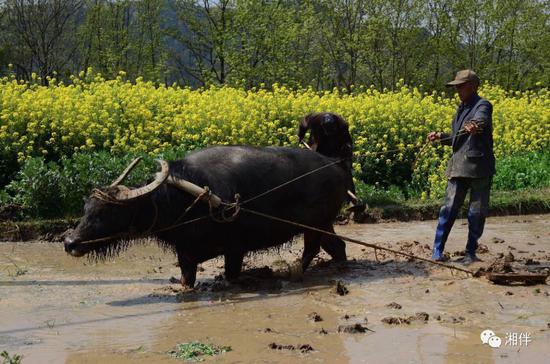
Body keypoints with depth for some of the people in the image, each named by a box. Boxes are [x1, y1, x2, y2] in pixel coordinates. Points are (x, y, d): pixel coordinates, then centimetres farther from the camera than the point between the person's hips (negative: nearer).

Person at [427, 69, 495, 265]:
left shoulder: (483, 105, -4)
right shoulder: (461, 108, 18)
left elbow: (481, 119, -30)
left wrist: (474, 125, -53)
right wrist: (441, 136, 9)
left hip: (479, 166, -6)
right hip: (459, 166, 6)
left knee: (477, 212, 2)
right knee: (449, 208, -2)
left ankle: (470, 253, 12)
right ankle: (437, 250, 1)